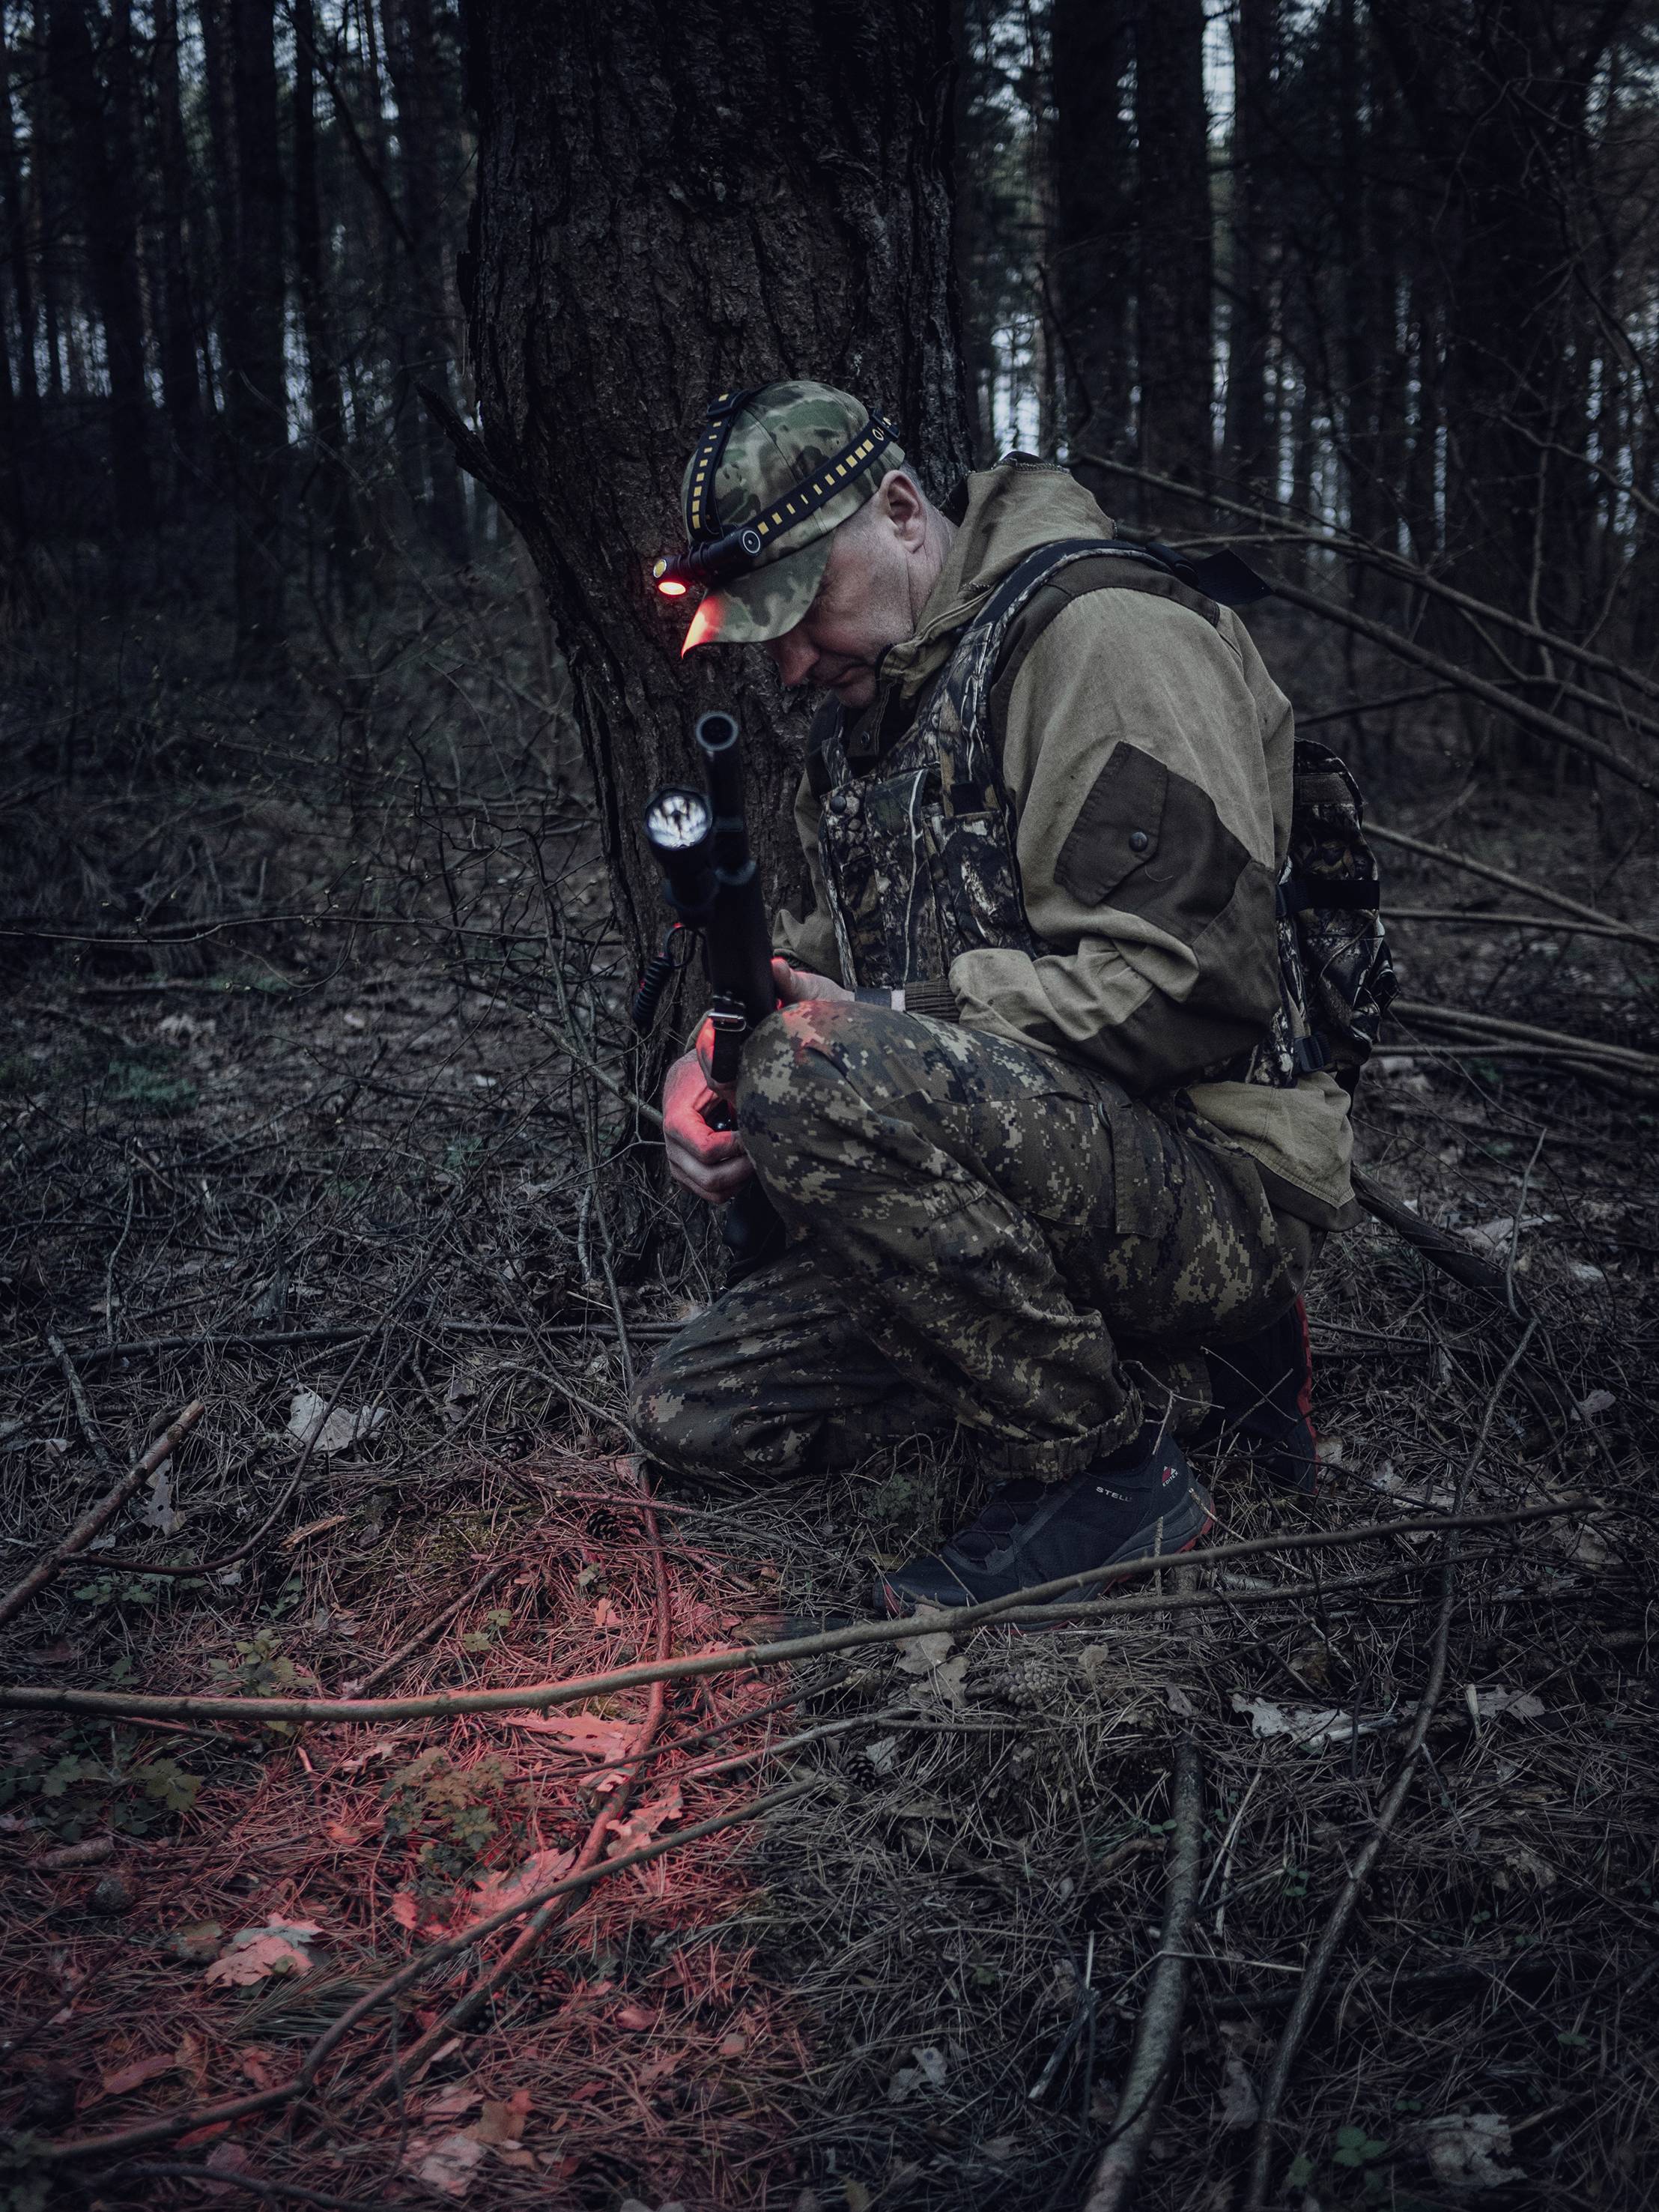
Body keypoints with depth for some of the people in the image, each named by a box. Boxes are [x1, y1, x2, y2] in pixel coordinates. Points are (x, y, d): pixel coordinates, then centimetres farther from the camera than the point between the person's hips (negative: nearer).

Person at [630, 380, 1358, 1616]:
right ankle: (1181, 1372, 6)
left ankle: (1108, 1465, -14)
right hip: (1048, 1167, 10)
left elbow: (1190, 981, -24)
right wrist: (717, 1057, -1)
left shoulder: (1105, 629, -14)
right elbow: (832, 955, 21)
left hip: (1219, 1191, -10)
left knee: (825, 1080, -34)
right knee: (695, 1416, 5)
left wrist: (903, 1026, -22)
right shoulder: (871, 703, 15)